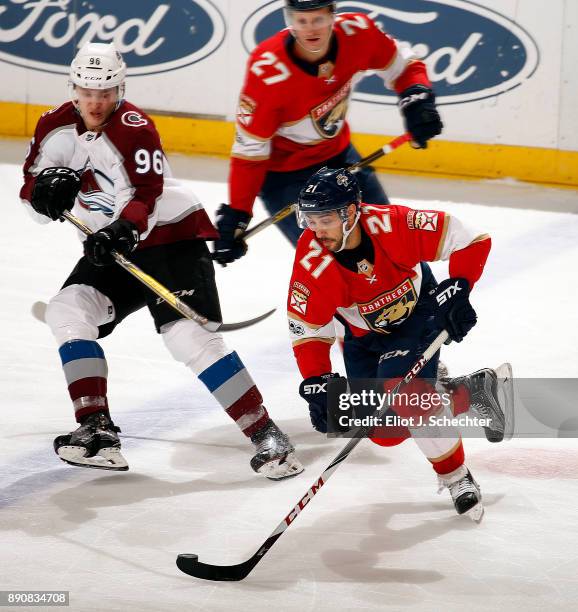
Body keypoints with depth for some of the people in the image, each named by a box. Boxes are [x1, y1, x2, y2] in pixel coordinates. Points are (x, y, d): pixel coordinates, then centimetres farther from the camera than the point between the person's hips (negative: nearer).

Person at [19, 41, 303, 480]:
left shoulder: (134, 128, -19)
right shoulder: (56, 128, 1)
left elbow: (145, 196, -28)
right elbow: (32, 196, 0)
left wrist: (124, 229, -47)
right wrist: (47, 189, -24)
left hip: (172, 236, -7)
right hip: (113, 247, 7)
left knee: (189, 336, -19)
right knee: (69, 310, -13)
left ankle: (267, 436, -17)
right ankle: (97, 430, -12)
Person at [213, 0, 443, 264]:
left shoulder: (357, 31, -22)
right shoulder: (267, 72, -32)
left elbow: (402, 66, -3)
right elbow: (249, 151, -23)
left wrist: (417, 98, -23)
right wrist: (234, 217, -22)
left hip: (336, 152, 5)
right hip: (283, 170, -5)